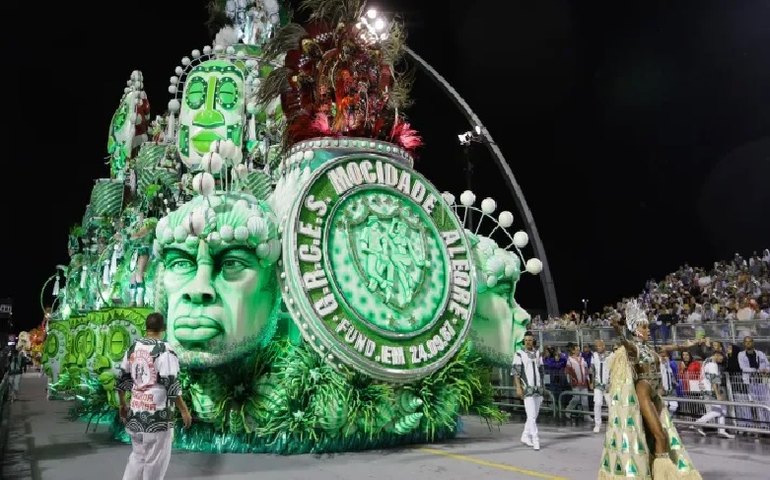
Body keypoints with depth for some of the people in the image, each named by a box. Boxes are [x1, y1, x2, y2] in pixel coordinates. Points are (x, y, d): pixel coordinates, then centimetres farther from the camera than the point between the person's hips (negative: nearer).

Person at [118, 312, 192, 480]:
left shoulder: (133, 348, 4)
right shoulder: (164, 350, -16)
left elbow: (122, 379, 12)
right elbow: (171, 385, -17)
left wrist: (122, 405, 25)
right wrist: (184, 410, -9)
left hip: (135, 412, 7)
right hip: (157, 415, -7)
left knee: (138, 455, 22)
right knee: (155, 461, 7)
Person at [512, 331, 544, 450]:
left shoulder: (538, 353, 12)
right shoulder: (519, 354, -5)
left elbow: (541, 371, 18)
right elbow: (515, 372, -10)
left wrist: (542, 386, 16)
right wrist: (518, 387, -19)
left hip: (538, 389, 6)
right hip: (527, 389, -6)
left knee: (534, 415, 11)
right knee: (531, 416, -9)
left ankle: (525, 437, 23)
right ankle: (535, 440, -5)